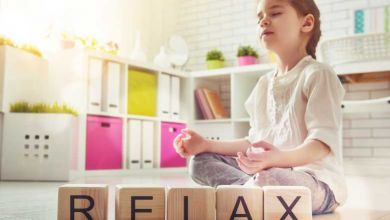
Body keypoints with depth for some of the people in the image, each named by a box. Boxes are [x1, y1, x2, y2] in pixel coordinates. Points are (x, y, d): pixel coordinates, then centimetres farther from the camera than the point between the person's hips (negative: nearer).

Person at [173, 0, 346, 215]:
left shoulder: (318, 74, -8)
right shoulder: (264, 83, 14)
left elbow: (323, 143, -19)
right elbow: (253, 142, 16)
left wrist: (279, 158, -38)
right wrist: (206, 144, 7)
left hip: (316, 179, -7)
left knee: (268, 181, -40)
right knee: (201, 160, -1)